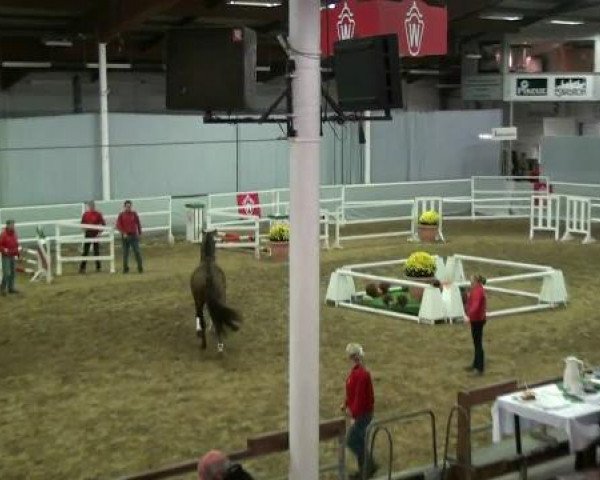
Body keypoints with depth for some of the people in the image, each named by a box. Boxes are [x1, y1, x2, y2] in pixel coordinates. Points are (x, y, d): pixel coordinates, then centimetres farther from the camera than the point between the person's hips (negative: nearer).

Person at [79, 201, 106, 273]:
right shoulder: (85, 214, 5)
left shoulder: (98, 214, -2)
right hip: (88, 235, 2)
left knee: (96, 251, 4)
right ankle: (82, 268, 1)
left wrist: (99, 231, -9)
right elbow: (82, 224, 12)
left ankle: (98, 267, 12)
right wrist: (84, 230, -4)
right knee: (85, 251, 0)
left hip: (96, 235, -2)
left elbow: (103, 224, -1)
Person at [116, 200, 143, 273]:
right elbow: (118, 225, -2)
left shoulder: (134, 213, 5)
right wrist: (123, 233, -13)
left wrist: (139, 233, 8)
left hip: (134, 235, 0)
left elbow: (138, 223, 10)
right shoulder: (121, 215, 2)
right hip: (125, 236, 0)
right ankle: (125, 268, 12)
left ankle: (140, 268, -2)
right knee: (125, 253, 4)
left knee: (137, 252, -5)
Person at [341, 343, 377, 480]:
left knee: (351, 441, -3)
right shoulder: (355, 371, 5)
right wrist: (346, 404, 11)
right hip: (359, 413, 10)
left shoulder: (361, 374, -25)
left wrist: (354, 415, -23)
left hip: (363, 414, -10)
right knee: (359, 441, 16)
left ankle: (369, 466, 8)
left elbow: (360, 396, -26)